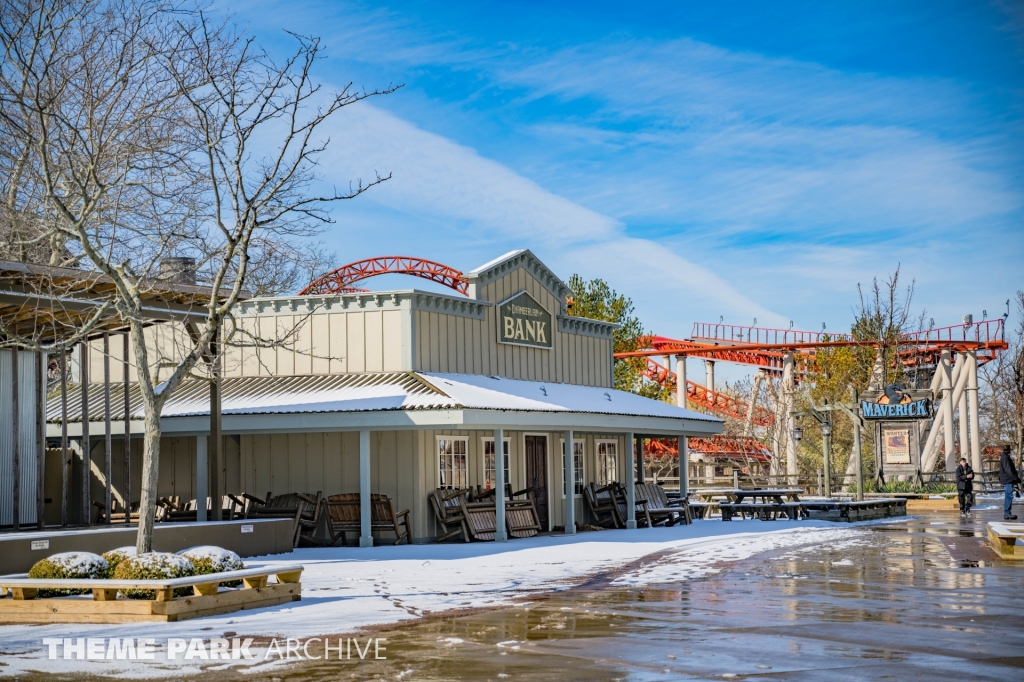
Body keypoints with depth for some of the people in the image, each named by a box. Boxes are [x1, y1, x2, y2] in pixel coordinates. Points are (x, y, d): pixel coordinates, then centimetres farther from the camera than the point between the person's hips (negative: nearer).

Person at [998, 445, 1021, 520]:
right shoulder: (1005, 458, -15)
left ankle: (1007, 513, 16)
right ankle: (1007, 514, -10)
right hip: (1008, 480, -11)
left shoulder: (1004, 457, 17)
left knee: (1008, 497, 13)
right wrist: (1016, 478, -21)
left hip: (1006, 480, 11)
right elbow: (1008, 470, -22)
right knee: (1009, 496, -10)